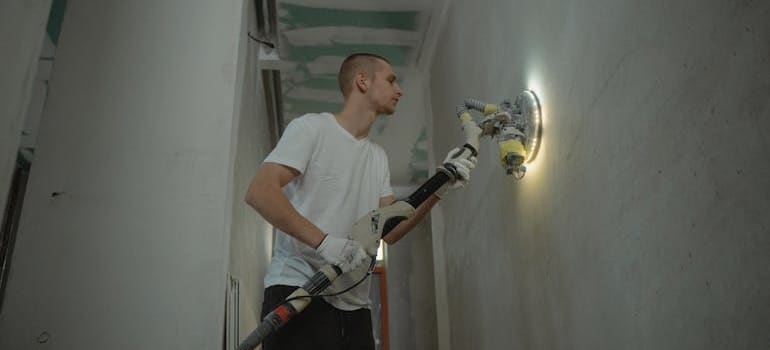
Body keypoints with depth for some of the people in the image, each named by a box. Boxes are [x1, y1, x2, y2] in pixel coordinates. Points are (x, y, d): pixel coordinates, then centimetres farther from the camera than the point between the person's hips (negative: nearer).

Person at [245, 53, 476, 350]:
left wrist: (438, 188, 4)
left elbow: (390, 231, 14)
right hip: (298, 293, -7)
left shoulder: (379, 157, 18)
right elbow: (259, 192, -15)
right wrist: (324, 241, -25)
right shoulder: (311, 127, -4)